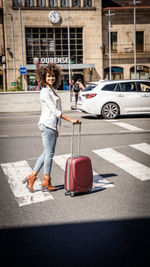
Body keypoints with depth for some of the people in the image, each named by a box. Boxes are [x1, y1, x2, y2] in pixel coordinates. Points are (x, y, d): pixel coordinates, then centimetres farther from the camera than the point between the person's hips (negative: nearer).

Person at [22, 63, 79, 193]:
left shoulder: (53, 90, 15)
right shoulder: (44, 92, -13)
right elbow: (54, 111, -19)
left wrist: (55, 128, 21)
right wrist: (71, 120, -21)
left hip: (52, 125, 9)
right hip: (47, 124, -9)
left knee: (47, 153, 12)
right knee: (49, 153, 0)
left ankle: (32, 177, 18)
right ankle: (46, 181, 13)